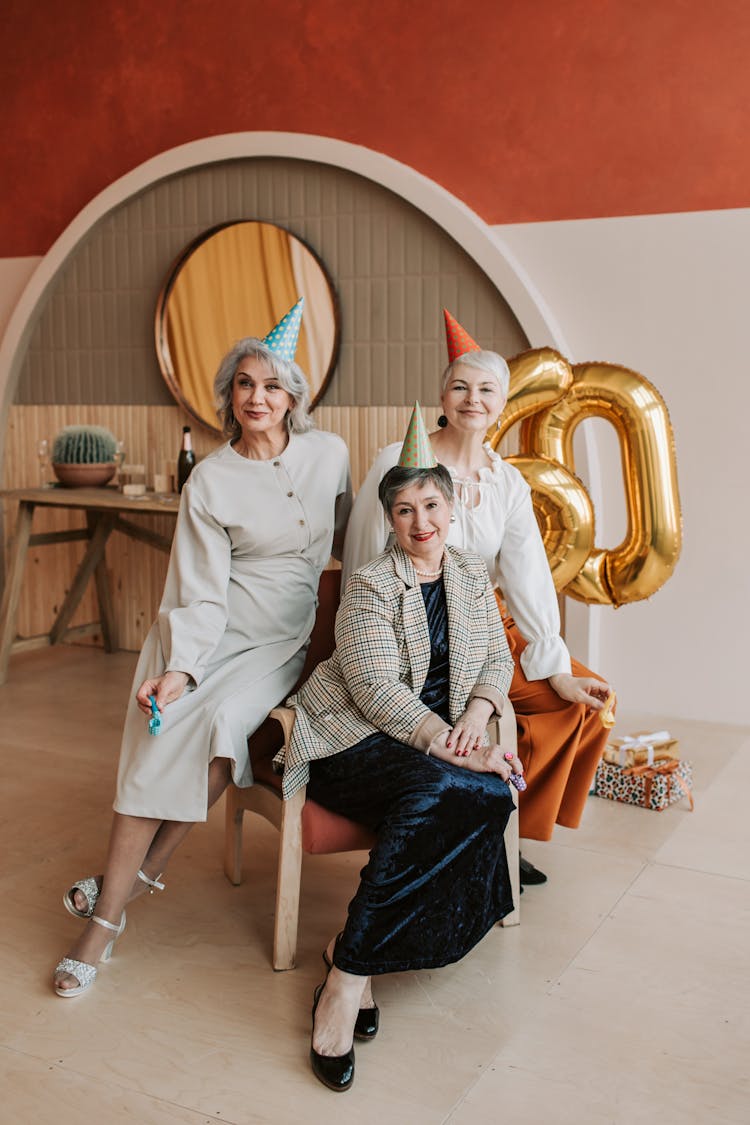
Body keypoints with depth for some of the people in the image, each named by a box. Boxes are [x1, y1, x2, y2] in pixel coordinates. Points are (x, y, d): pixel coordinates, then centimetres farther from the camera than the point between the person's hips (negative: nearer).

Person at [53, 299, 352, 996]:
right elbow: (202, 593, -11)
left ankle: (141, 870, -8)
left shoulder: (329, 454, 2)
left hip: (284, 640, 1)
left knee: (220, 718, -28)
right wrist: (179, 669, -24)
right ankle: (107, 915, -11)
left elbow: (345, 536, 21)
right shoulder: (210, 480, -6)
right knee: (159, 741, -22)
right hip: (209, 632, -1)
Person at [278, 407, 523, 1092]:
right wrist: (452, 749, -26)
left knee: (492, 796, -26)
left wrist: (476, 715, -8)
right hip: (354, 738, -5)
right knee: (438, 790, -35)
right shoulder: (370, 587, -6)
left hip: (441, 737, 6)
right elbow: (378, 690, -15)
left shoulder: (473, 577, 13)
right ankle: (352, 975, -27)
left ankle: (354, 959, -17)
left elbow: (498, 658, 14)